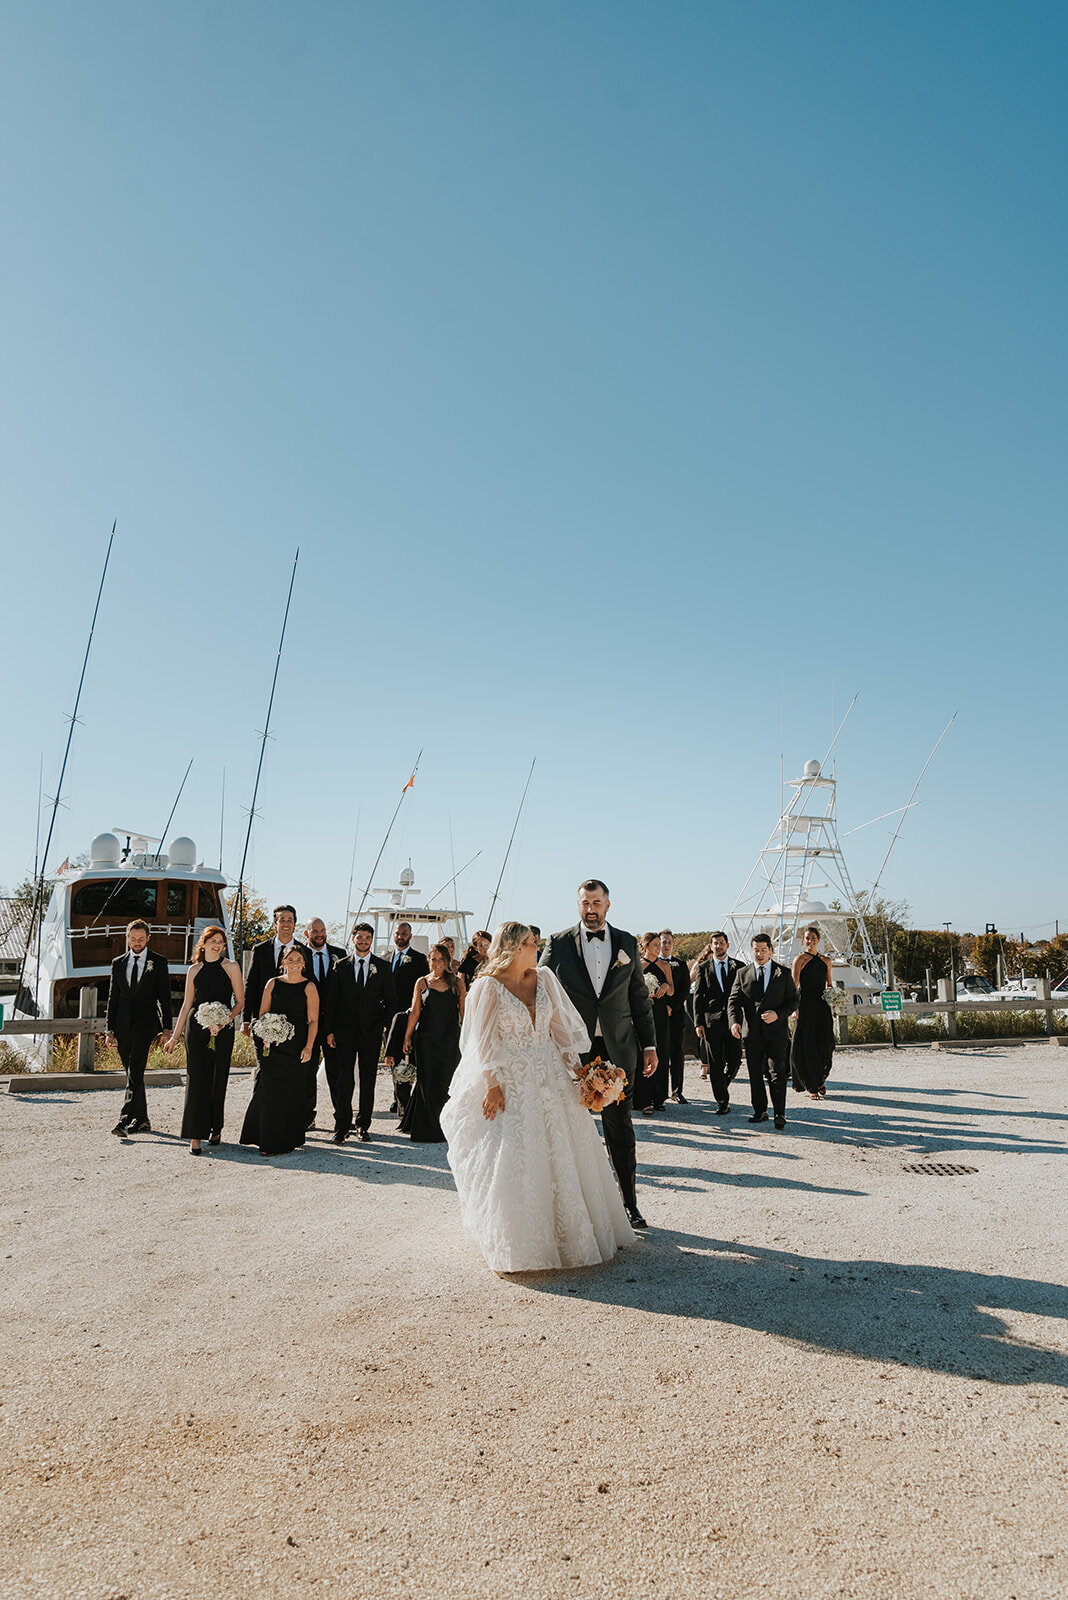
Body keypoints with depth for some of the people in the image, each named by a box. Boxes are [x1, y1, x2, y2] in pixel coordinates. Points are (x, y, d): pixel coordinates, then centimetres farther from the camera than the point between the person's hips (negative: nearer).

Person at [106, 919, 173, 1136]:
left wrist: (166, 1028, -5)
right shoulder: (118, 963, 12)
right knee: (131, 1073, 8)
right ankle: (142, 1120, 17)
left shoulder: (158, 962, 2)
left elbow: (165, 997, 1)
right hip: (123, 1024, 4)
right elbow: (113, 997, 14)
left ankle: (125, 1119, -19)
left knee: (135, 1072, -15)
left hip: (146, 1023, -4)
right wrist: (110, 1029, 8)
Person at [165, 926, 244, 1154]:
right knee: (196, 1078, -4)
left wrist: (224, 1021, -14)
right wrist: (175, 1036, 11)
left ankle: (215, 1129, 23)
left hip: (222, 1030, -1)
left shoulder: (231, 967, 3)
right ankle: (195, 1136, -4)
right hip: (197, 1027, 1)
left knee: (218, 1079, 5)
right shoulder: (194, 970, 9)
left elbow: (240, 1001, 2)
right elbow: (186, 1005, 13)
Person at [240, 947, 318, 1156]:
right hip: (273, 1045, 2)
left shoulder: (309, 987, 0)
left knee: (292, 1092, 3)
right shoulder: (273, 983, 7)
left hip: (297, 1046, -2)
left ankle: (287, 1140, 15)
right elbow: (263, 1013, 10)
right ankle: (268, 1140, 13)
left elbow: (313, 1021, -2)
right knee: (268, 1089, -2)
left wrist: (309, 1046, -12)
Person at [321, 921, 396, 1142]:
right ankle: (342, 1126, 7)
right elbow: (330, 1001, 5)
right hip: (344, 1032, 0)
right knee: (343, 1080, -2)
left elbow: (390, 1000, 8)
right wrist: (329, 1031, -1)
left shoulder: (383, 967, 5)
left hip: (371, 1033, 1)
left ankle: (363, 1125, 17)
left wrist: (384, 1025, -2)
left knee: (368, 1081, 6)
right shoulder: (340, 966, 5)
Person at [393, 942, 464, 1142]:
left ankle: (445, 1127, 18)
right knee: (427, 1083, 1)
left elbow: (463, 1012, 6)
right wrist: (407, 1037, 2)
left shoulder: (457, 982, 5)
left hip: (450, 1039, 0)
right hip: (426, 1039, 0)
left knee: (444, 1084, 3)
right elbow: (415, 1012, 6)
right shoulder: (422, 983, 6)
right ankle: (429, 1129, 13)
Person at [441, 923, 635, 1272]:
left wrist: (576, 1069, 1)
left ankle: (572, 1234, 26)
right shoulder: (488, 986, -7)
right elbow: (485, 1041, -8)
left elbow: (562, 1027, 8)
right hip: (511, 1083, -5)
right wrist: (493, 1085, -16)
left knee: (562, 1156, 9)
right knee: (513, 1160, -3)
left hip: (550, 1079, 5)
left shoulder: (544, 978, 6)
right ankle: (521, 1246, 13)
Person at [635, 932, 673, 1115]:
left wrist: (666, 986, -9)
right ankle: (645, 1101, -6)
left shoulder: (664, 966, 11)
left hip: (661, 1014, 3)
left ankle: (658, 1098, 14)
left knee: (661, 1056, 4)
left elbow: (671, 992, 12)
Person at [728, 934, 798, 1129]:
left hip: (776, 1031, -2)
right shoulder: (742, 974, 7)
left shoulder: (783, 973, 5)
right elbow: (733, 1001, 2)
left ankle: (779, 1113, -3)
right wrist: (734, 1021, -16)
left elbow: (793, 1000, 5)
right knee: (755, 1073, 8)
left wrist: (778, 1014, -12)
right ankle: (760, 1111, 19)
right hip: (752, 1031, 2)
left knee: (777, 1073, -7)